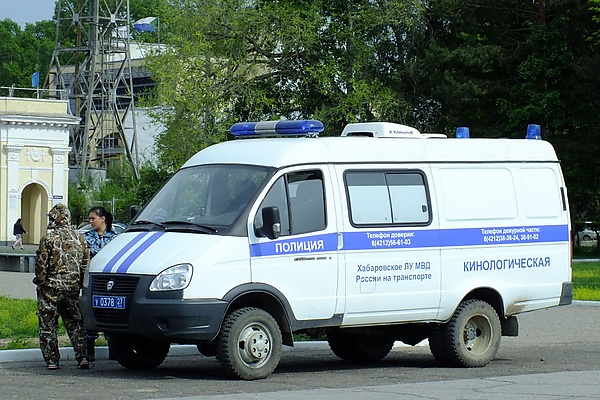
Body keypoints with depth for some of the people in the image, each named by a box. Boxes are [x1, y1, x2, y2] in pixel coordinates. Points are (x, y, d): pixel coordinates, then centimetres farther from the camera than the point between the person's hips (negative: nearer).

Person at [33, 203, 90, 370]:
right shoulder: (79, 238, 7)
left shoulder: (49, 238, -9)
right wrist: (80, 283, 17)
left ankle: (52, 359, 1)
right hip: (72, 288, 5)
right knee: (75, 325, 11)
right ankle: (82, 357, 3)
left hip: (51, 288, -5)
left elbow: (41, 263, -9)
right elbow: (85, 264, 10)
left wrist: (40, 281, 5)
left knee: (48, 325, 3)